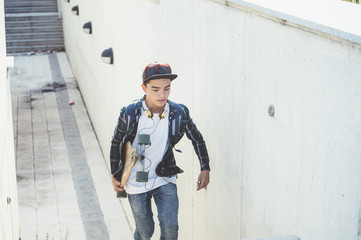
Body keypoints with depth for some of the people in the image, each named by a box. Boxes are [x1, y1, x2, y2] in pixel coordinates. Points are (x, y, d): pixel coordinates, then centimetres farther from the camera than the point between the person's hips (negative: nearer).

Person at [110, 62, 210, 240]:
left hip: (164, 179, 1)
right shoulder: (129, 114, -16)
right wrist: (114, 175, 6)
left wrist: (205, 169, 1)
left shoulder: (179, 113, -13)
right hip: (136, 181, -1)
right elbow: (116, 143, 1)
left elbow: (197, 139, 5)